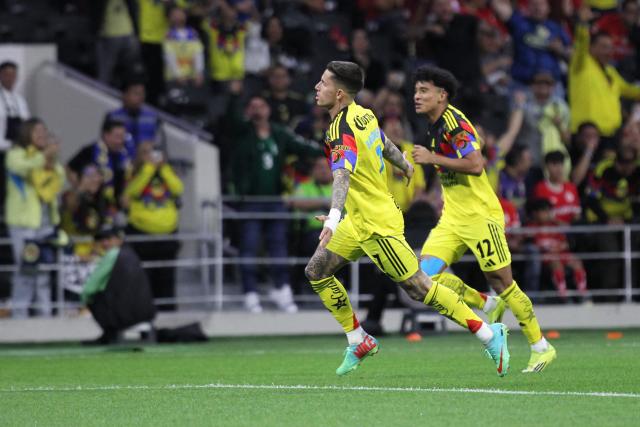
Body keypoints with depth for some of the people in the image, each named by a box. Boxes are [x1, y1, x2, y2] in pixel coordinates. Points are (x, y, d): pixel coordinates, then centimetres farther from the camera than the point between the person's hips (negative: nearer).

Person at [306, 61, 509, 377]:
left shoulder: (342, 132, -25)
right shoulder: (362, 114, 2)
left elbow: (343, 175, -43)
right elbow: (385, 144, 21)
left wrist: (334, 216, -58)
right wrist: (406, 166, 42)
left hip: (378, 226, -9)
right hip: (358, 221, 9)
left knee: (419, 287, -4)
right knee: (316, 271, 6)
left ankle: (489, 335, 5)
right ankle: (359, 342, 13)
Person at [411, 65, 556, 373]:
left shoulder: (454, 123, -16)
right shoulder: (435, 128, 13)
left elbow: (475, 165, -29)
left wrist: (432, 158, -25)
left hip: (480, 217, -9)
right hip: (453, 218, 9)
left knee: (501, 282, -3)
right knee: (428, 272, -8)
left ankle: (541, 347, 9)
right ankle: (488, 305, 12)